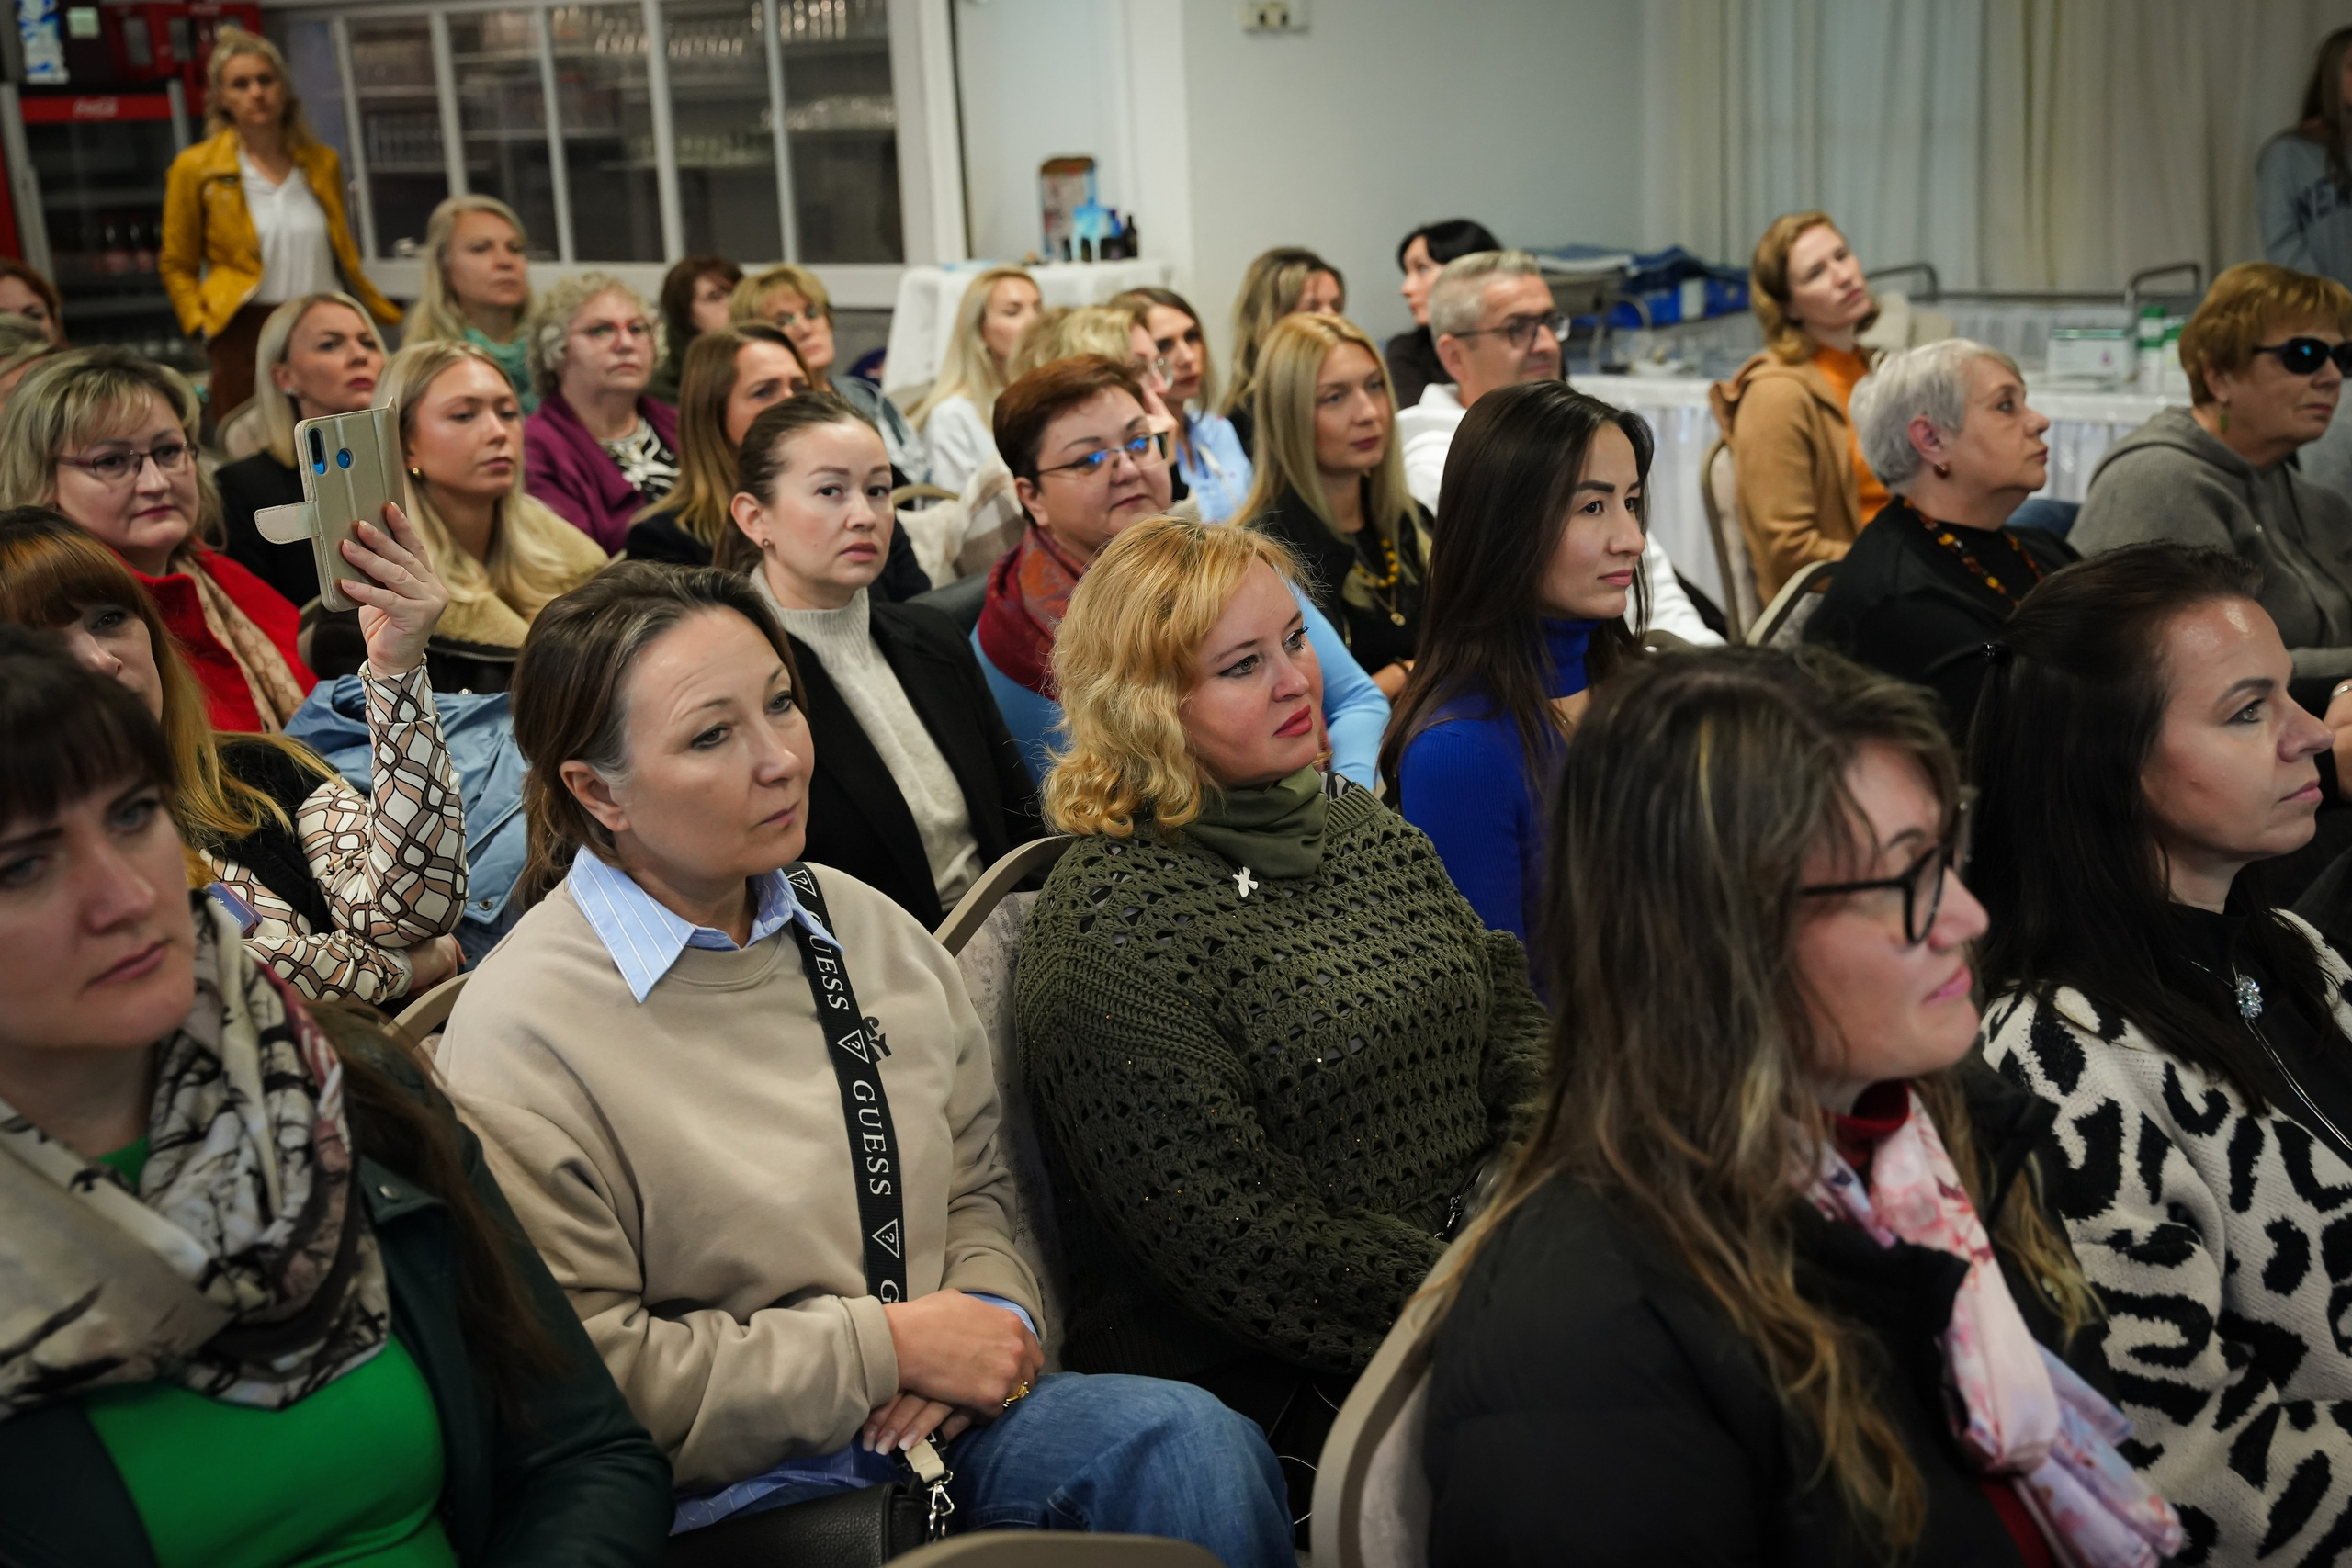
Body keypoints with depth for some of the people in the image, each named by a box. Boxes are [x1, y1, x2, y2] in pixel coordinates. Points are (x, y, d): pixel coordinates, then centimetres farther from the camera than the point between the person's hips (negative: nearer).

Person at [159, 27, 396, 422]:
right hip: (247, 336, -2)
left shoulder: (323, 162, 12)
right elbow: (177, 266, 9)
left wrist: (385, 314, 14)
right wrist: (202, 323, -4)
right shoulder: (195, 168, 3)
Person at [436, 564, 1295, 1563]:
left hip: (929, 1412, 7)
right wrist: (887, 1347, -14)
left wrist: (989, 1309, -6)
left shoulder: (864, 928, 8)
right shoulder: (521, 1039, -12)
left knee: (1196, 1440, -23)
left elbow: (976, 1181, 17)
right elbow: (586, 1373, -14)